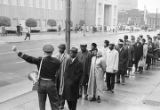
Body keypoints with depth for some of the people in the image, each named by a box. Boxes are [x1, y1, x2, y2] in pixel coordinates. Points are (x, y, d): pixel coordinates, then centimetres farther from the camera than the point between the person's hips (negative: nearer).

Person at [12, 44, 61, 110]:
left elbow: (29, 58, -22)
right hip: (51, 84, 0)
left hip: (41, 84, 0)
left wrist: (17, 51, -22)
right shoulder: (56, 62, -9)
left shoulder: (40, 60, -14)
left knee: (42, 104, 18)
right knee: (54, 104, 13)